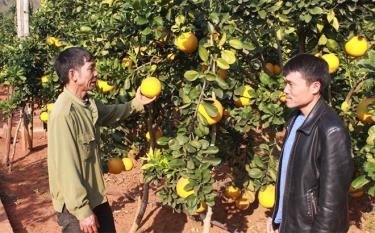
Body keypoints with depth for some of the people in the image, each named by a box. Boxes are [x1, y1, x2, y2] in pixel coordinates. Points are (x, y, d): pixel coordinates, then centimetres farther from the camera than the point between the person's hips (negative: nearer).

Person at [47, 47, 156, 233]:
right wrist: (83, 211, -23)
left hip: (96, 195, 9)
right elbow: (66, 169, -26)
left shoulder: (87, 104, 2)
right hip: (76, 204, -9)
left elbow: (111, 113, 25)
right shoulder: (63, 114, -27)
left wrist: (136, 103, 14)